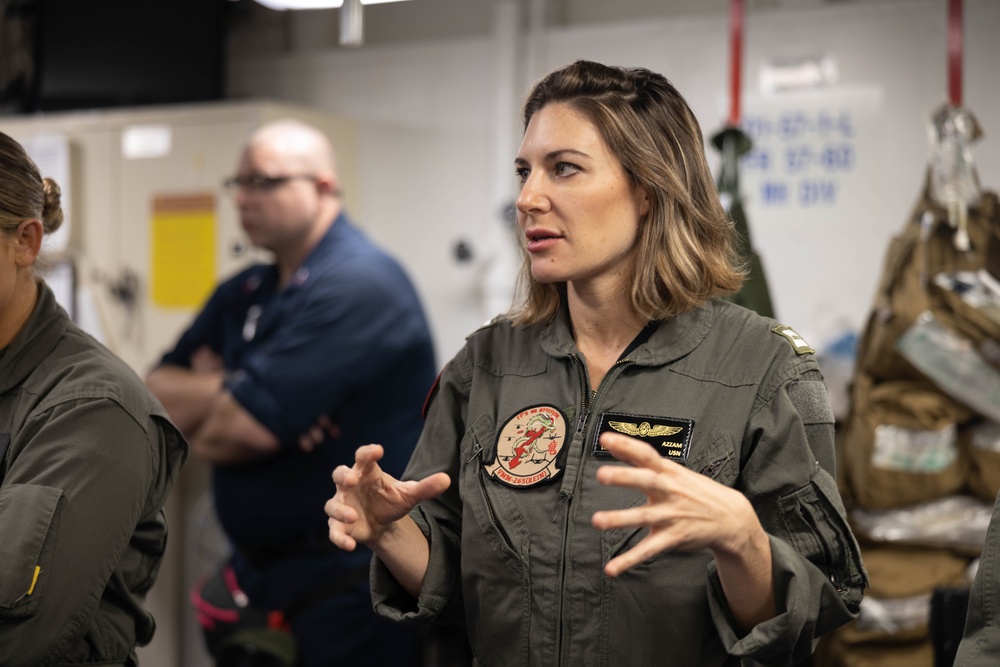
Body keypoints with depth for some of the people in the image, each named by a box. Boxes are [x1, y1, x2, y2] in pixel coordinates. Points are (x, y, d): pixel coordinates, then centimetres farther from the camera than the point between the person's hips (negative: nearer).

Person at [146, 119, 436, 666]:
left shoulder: (358, 285, -17)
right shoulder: (243, 293, 12)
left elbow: (244, 431, -23)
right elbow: (156, 399, 7)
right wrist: (226, 392, -12)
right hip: (258, 570, 8)